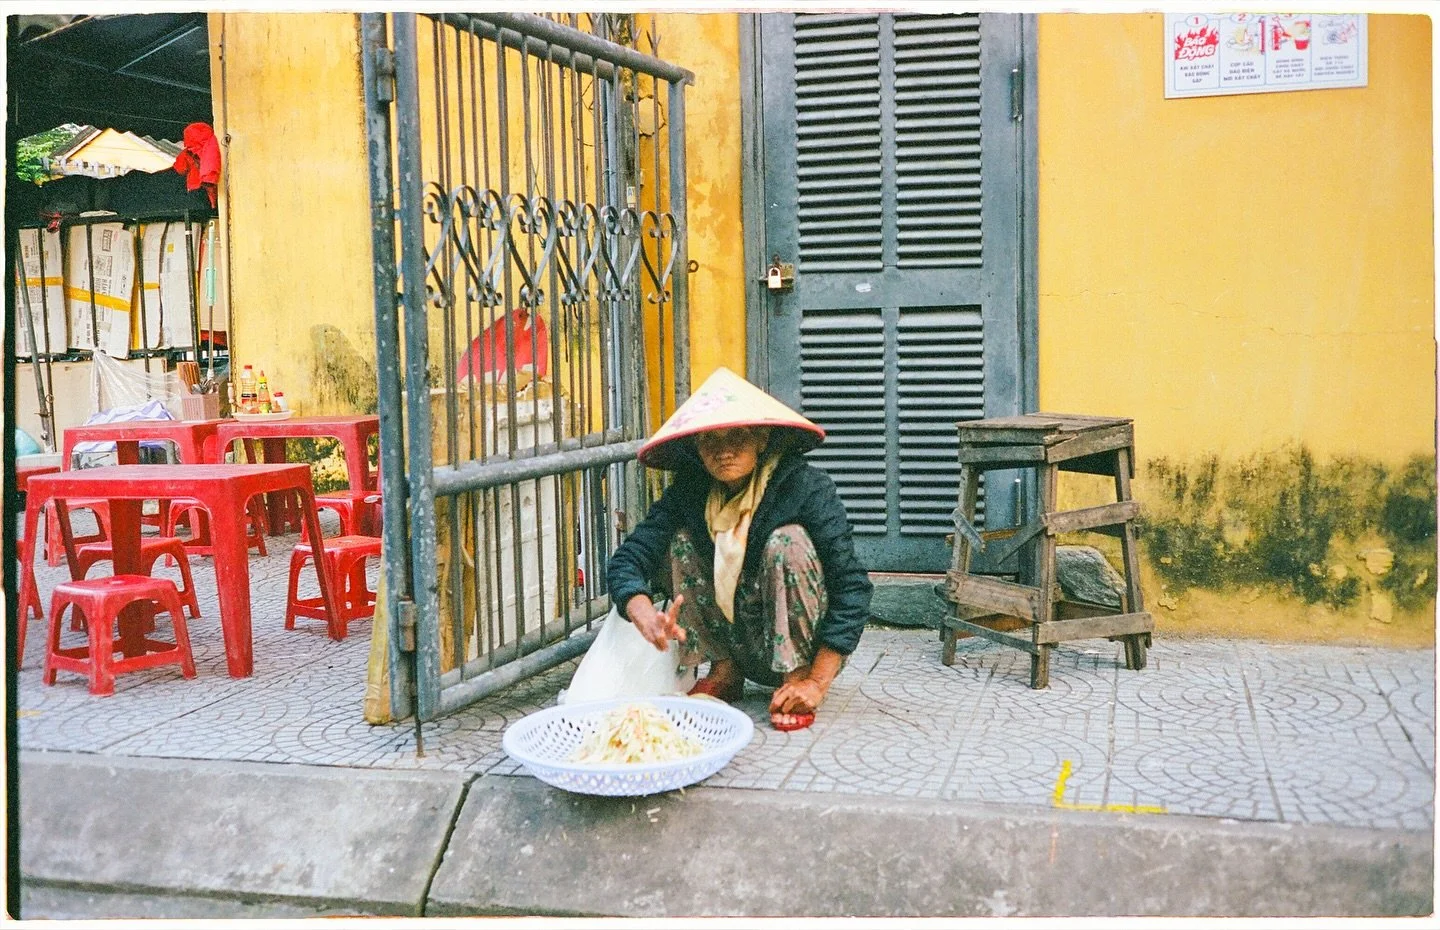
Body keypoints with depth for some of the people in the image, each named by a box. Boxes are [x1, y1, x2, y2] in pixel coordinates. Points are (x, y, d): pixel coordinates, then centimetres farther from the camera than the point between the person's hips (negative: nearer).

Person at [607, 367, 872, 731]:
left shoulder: (807, 487, -20)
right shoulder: (689, 491, -8)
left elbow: (852, 587, -22)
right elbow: (628, 560, -16)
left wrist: (816, 682, -26)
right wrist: (646, 616, -38)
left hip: (804, 649, -4)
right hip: (744, 653, 4)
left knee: (786, 541, -26)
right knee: (680, 542, -12)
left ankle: (797, 675, -14)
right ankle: (724, 673, -3)